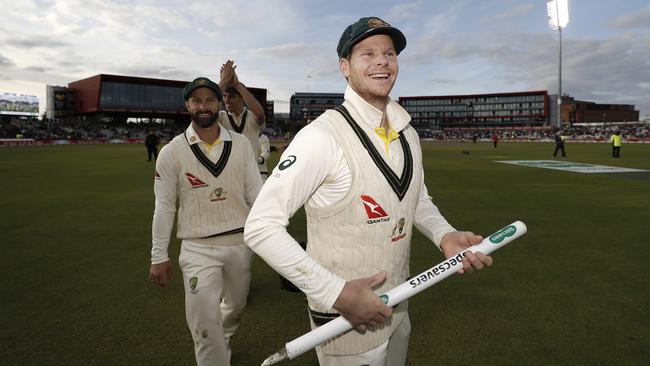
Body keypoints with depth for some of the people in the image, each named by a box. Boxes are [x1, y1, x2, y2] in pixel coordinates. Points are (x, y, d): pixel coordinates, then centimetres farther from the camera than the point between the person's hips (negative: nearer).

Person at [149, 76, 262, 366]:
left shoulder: (241, 144, 0)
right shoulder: (172, 152, -5)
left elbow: (256, 193, 2)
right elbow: (164, 207, -2)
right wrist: (158, 257, -1)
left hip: (240, 242, 3)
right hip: (198, 248, -3)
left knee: (235, 306, 22)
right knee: (205, 322, -5)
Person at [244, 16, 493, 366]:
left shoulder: (408, 134, 2)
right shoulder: (322, 136, -22)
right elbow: (260, 226, -24)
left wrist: (445, 235, -6)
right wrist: (337, 292, -26)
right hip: (344, 319, -7)